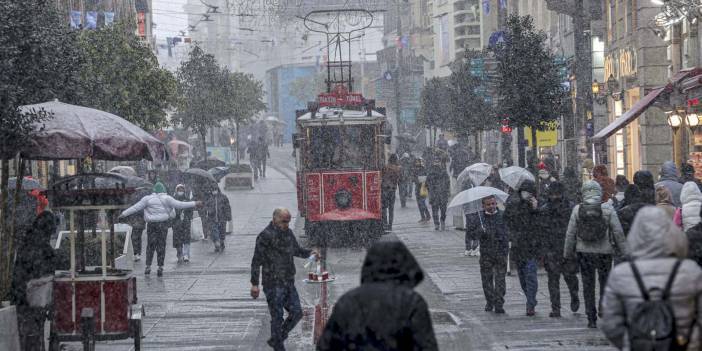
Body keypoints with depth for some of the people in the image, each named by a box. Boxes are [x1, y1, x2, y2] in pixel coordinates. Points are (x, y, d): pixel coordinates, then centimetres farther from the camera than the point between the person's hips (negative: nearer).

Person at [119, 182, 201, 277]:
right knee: (161, 246, 5)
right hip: (163, 224, -1)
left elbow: (135, 207, 2)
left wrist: (124, 214, 9)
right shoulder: (166, 199, -2)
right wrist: (194, 204, -2)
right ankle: (160, 268, 0)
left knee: (150, 245, 8)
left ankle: (148, 266, -1)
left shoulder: (148, 199, 1)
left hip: (151, 225, 1)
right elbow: (179, 205, -6)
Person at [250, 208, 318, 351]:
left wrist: (309, 253, 2)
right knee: (277, 317, -2)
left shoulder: (288, 233, 8)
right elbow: (256, 261, -13)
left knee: (296, 313, 7)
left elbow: (297, 250, 23)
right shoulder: (265, 236, -14)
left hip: (289, 283, 8)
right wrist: (254, 284, -15)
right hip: (273, 284, -7)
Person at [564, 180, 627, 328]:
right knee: (605, 284, 12)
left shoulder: (577, 209, -3)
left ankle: (591, 319, 9)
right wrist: (623, 251, 3)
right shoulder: (607, 208, -6)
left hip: (584, 252, 1)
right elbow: (618, 232, -6)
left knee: (588, 286, 9)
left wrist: (568, 253, 10)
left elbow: (570, 233, 0)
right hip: (604, 251, -1)